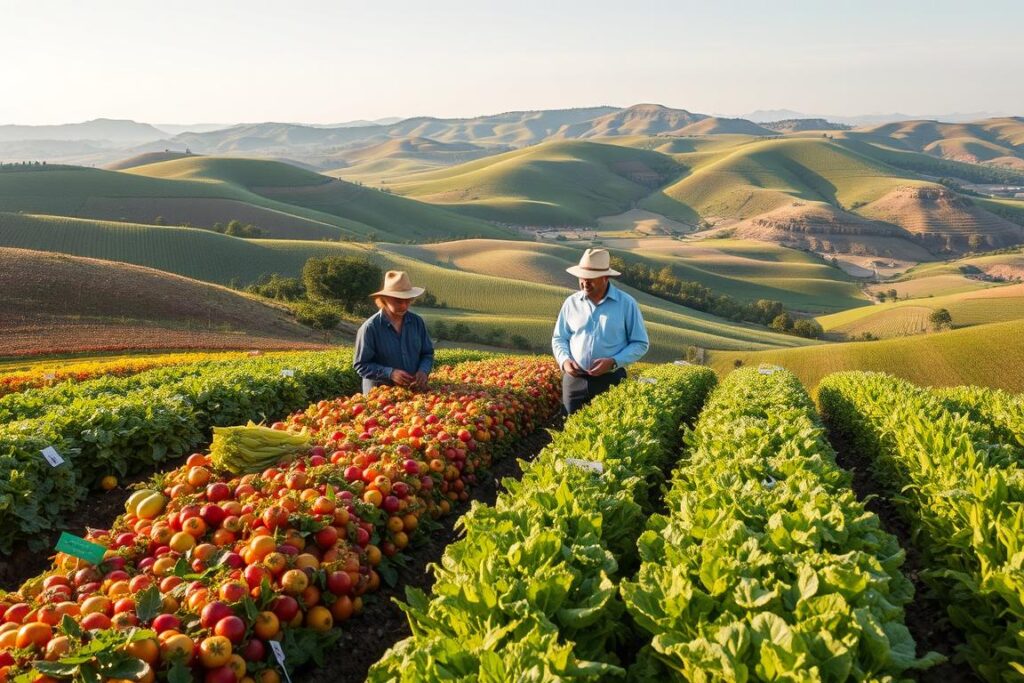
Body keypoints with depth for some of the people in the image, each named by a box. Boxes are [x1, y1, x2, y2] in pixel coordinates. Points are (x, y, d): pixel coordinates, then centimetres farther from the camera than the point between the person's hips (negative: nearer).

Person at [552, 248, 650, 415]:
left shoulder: (626, 303, -3)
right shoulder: (571, 303, 5)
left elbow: (640, 344, 0)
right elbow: (559, 338, 13)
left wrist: (613, 362, -15)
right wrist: (564, 360, -8)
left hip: (610, 380, -2)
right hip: (575, 380, 2)